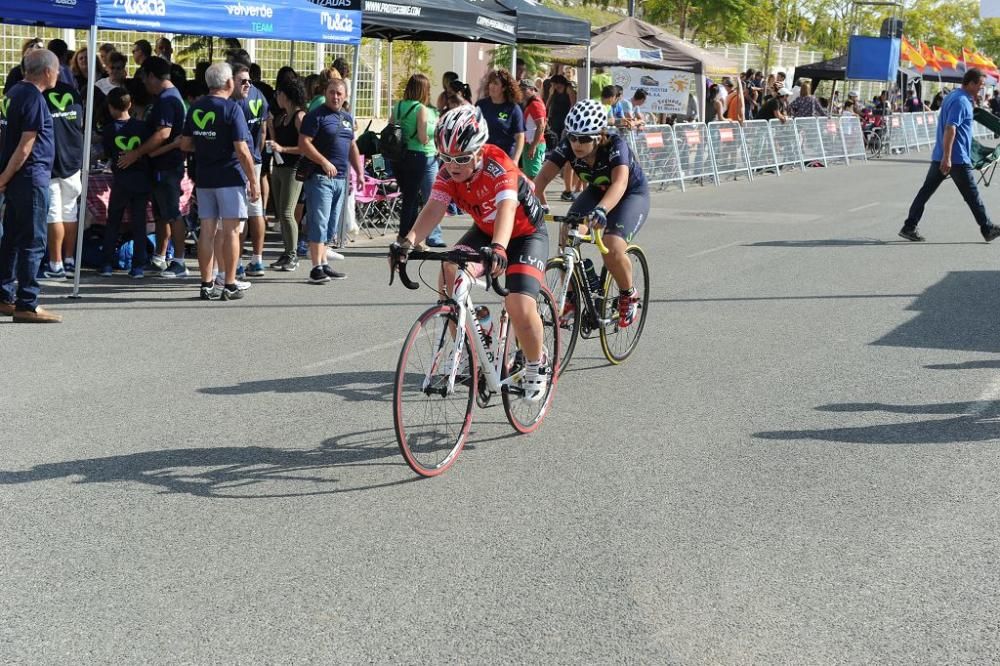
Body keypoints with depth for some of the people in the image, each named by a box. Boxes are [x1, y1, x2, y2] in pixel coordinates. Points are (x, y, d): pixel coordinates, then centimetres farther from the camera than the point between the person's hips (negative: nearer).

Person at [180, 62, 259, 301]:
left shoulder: (195, 109, 6)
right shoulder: (232, 109, -12)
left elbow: (185, 144, 11)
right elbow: (241, 150, -15)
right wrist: (253, 180, -9)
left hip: (204, 178, 6)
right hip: (230, 177, -6)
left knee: (207, 230, 8)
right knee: (230, 230, 0)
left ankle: (207, 284, 10)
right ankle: (229, 285, 2)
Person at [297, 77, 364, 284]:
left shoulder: (347, 118, 18)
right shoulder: (316, 116, -6)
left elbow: (352, 146, 26)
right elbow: (303, 143, -13)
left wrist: (359, 172, 19)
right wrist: (324, 162, -21)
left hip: (340, 179, 8)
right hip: (320, 177, -8)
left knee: (331, 226, 11)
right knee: (319, 223, -10)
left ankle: (324, 265, 17)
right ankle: (317, 269, -12)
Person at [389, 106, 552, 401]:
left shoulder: (498, 166, -33)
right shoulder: (449, 172, -16)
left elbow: (506, 209, -48)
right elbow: (433, 209, -28)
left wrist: (498, 249, -67)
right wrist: (408, 241, -47)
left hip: (526, 233, -6)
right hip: (484, 231, 6)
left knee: (520, 304, -23)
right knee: (449, 273, -20)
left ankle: (537, 366, 5)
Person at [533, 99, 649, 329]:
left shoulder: (615, 145, -35)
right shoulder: (568, 146, -22)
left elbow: (620, 183, -51)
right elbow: (543, 176, -31)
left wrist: (601, 210, -70)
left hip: (632, 194, -5)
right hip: (597, 191, 5)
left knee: (612, 249, -27)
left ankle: (629, 295, 3)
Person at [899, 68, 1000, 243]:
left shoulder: (952, 97, 16)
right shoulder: (961, 101, -16)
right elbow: (950, 129, -24)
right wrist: (947, 158, -28)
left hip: (939, 157, 9)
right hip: (957, 159, -9)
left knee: (926, 191, 5)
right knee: (972, 196, 2)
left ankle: (909, 227, 2)